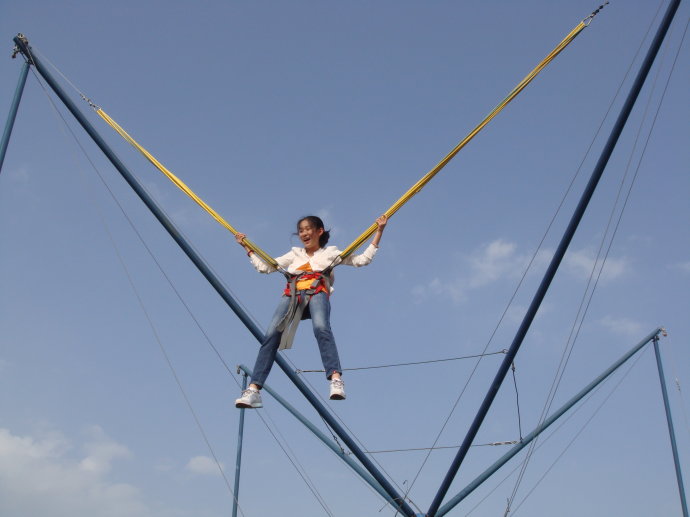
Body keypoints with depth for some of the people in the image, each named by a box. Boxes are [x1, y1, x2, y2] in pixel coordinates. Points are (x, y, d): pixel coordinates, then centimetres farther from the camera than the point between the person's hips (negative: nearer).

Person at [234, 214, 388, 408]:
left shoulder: (330, 252, 28)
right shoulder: (295, 254, 36)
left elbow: (362, 259, 19)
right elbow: (264, 267, 35)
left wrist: (379, 231, 16)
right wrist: (247, 247, 38)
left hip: (317, 293, -2)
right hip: (292, 295, 2)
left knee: (321, 328, -37)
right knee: (272, 334, -25)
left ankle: (336, 380, -51)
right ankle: (254, 390, -34)